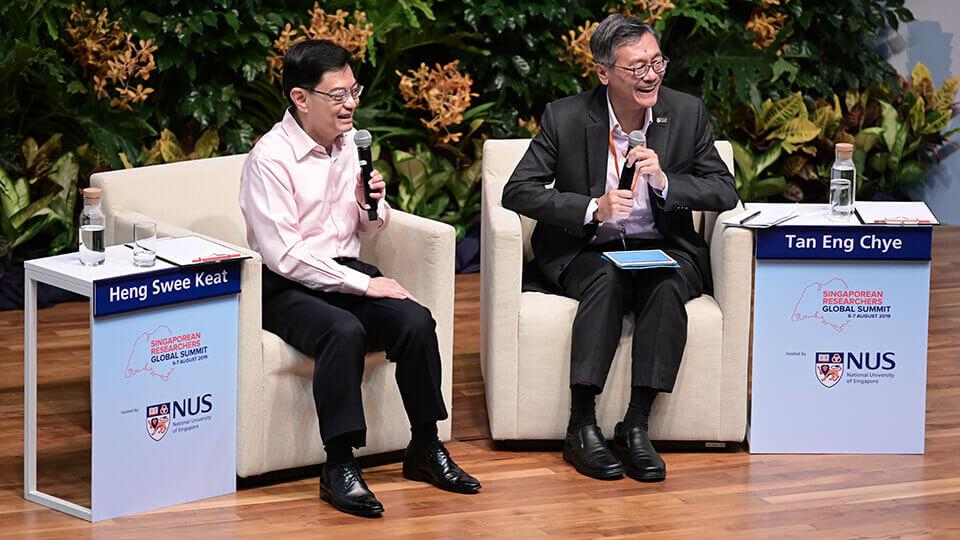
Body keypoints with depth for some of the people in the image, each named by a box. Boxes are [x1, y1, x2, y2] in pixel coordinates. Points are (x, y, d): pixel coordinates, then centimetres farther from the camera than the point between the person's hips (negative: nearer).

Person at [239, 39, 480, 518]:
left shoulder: (350, 145, 8)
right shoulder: (269, 158, -15)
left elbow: (369, 228, 21)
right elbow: (285, 255, -20)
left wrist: (372, 204, -4)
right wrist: (363, 284, -20)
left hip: (345, 272, 7)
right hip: (287, 287, -6)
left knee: (416, 321, -20)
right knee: (345, 330, -35)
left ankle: (425, 448, -6)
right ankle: (339, 467, -30)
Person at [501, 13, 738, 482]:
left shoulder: (687, 113, 0)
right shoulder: (565, 117, -5)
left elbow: (725, 192, 1)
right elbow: (518, 191, -7)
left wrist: (665, 182, -18)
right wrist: (592, 208, -20)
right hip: (585, 253, -1)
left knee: (668, 282, -33)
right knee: (608, 278, -35)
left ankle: (636, 426, -32)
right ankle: (582, 426, -34)